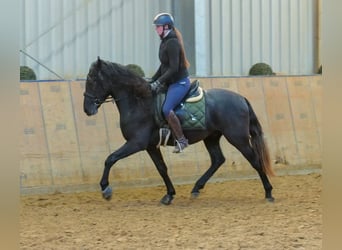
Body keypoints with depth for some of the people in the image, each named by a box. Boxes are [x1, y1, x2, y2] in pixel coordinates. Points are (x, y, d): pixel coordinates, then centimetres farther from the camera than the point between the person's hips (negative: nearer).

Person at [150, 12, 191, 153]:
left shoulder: (172, 43, -19)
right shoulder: (164, 42, 11)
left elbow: (173, 68, -24)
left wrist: (159, 82, -23)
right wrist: (152, 81, 13)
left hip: (180, 82, -11)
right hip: (171, 82, 11)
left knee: (166, 109, -24)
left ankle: (181, 140, -17)